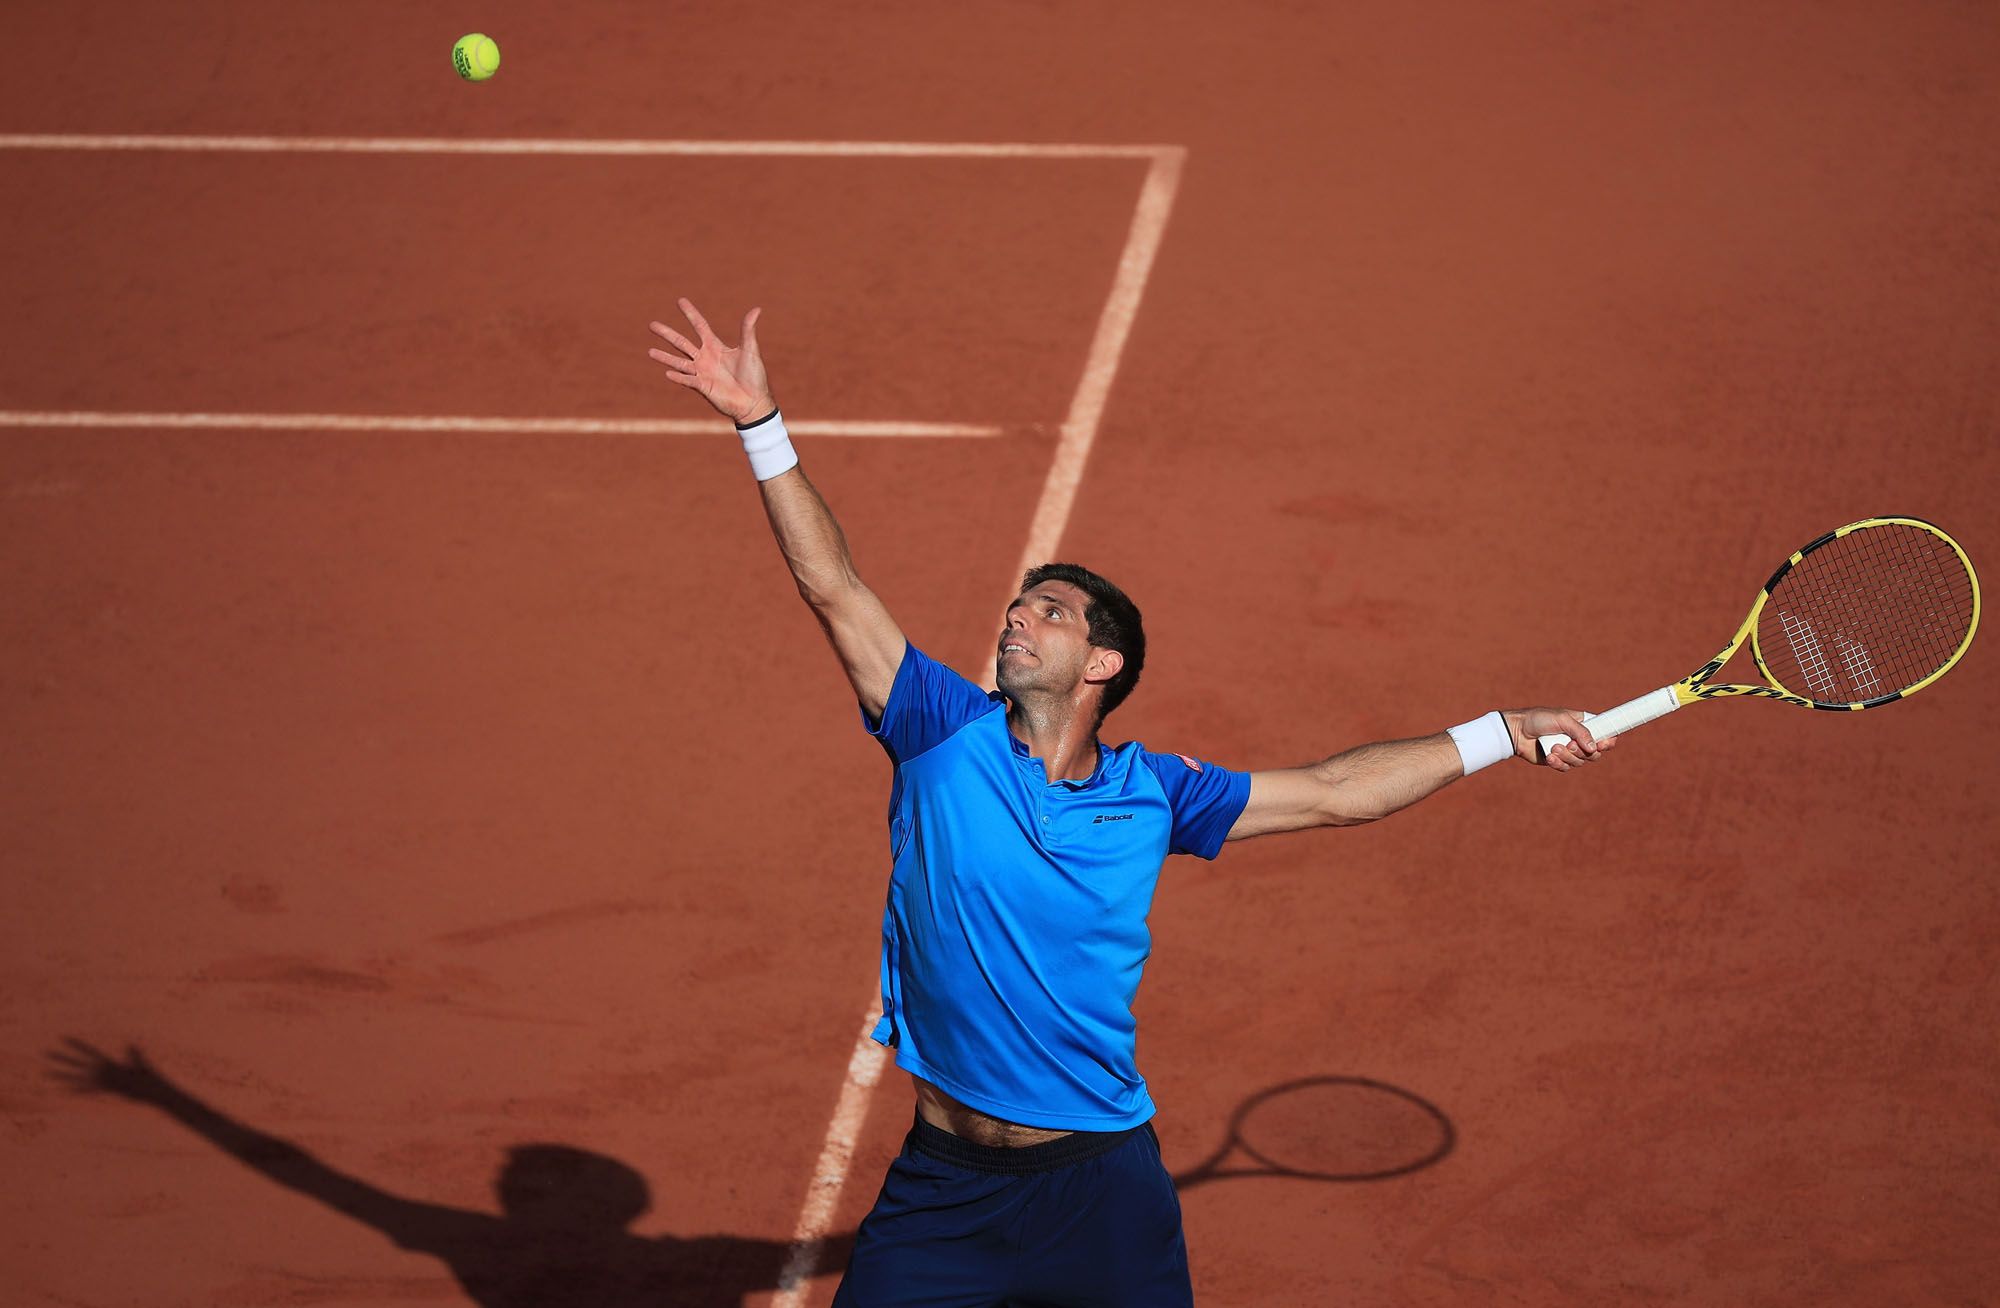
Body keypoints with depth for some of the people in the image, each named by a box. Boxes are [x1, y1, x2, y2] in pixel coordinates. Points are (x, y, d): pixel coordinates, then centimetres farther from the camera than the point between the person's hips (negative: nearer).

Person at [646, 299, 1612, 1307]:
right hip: (944, 1188, -1)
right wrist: (759, 424, -16)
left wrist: (1503, 733, 13)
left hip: (1101, 1186, 1)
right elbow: (834, 588, -8)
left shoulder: (1152, 794, 2)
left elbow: (1335, 792, 12)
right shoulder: (947, 737, -3)